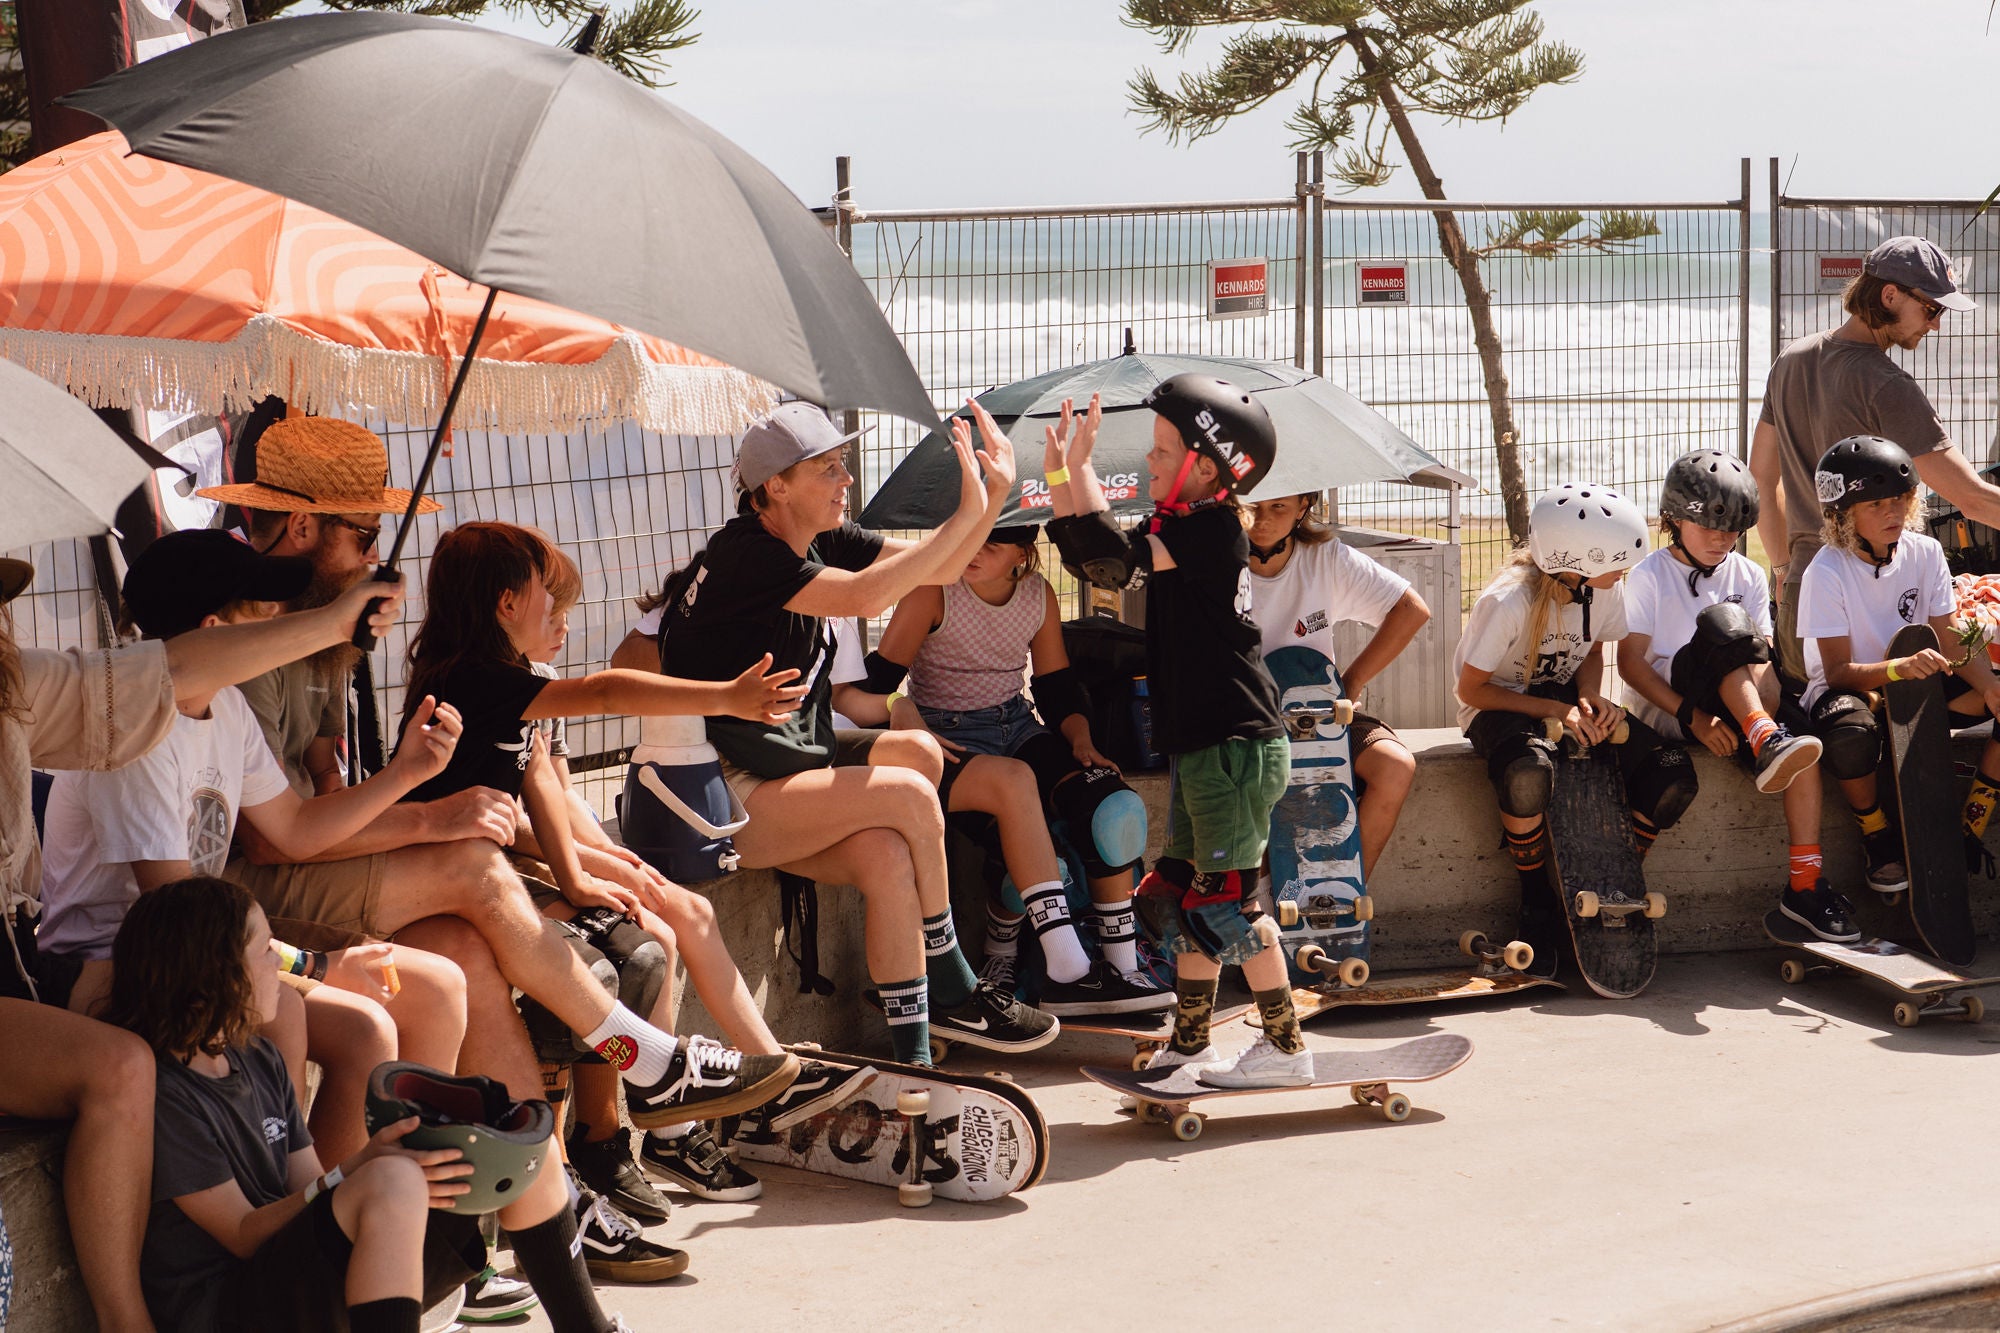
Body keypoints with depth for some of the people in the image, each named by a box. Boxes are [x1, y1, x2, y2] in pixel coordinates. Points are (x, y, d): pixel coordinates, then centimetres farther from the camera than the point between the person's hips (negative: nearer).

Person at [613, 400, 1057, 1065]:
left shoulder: (823, 539, 8)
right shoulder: (746, 554, -18)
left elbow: (936, 568, 9)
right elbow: (865, 595, -31)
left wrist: (994, 491, -7)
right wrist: (968, 512, -26)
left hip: (790, 769, 9)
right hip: (725, 800, -9)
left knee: (887, 856, -16)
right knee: (909, 794, -19)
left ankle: (914, 1066, -9)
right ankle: (953, 994, -3)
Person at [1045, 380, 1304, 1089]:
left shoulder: (1213, 527, -14)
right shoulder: (1178, 531, 14)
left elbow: (1118, 556, -24)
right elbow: (1092, 562, 16)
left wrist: (1082, 468, -18)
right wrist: (1060, 479, 8)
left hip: (1237, 745, -10)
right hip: (1202, 744, 10)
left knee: (1229, 897, -7)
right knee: (1184, 894, 13)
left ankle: (1285, 1046, 1)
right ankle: (1190, 1048, 20)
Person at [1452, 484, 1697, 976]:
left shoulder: (1604, 587, -10)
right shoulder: (1508, 600, -26)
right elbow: (1471, 689, -17)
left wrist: (1591, 697, -12)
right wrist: (1555, 711, -26)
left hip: (1566, 698, 5)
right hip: (1501, 706, -5)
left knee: (1672, 778, -19)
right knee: (1528, 773, -42)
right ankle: (1536, 902, -16)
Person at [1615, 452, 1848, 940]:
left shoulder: (1748, 575, 14)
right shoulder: (1650, 576, 2)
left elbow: (1763, 655, 10)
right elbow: (1630, 662, -6)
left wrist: (1769, 692, -14)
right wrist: (1693, 716, -17)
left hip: (1742, 705, 4)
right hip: (1667, 706, -4)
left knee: (1797, 724, -30)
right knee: (1724, 622, -30)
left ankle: (1804, 882, -31)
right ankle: (1764, 740, -51)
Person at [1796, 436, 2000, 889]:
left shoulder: (1925, 553, -4)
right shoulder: (1827, 572, -18)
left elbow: (1953, 643, -5)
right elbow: (1837, 672, -21)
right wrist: (1898, 668, -42)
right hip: (1847, 690, -5)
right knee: (1851, 731, -41)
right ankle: (1878, 839, -12)